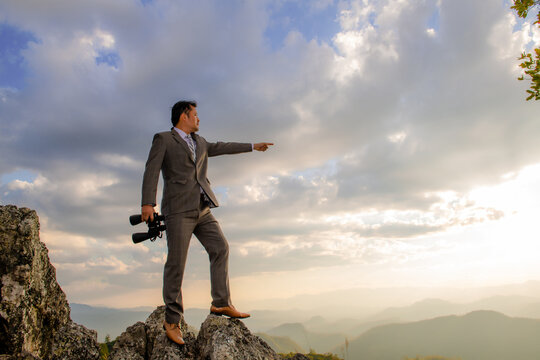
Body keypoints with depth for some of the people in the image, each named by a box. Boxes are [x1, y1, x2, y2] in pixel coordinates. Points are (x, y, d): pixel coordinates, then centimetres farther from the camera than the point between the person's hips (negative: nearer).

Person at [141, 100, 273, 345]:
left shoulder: (199, 142, 23)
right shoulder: (163, 140, 2)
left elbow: (221, 147, 35)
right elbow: (152, 170, -7)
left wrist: (252, 146, 40)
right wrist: (148, 202, -19)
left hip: (201, 208, 7)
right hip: (178, 209, -7)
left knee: (220, 247, -1)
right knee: (176, 263, -6)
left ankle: (221, 303, 6)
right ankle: (172, 320, 3)